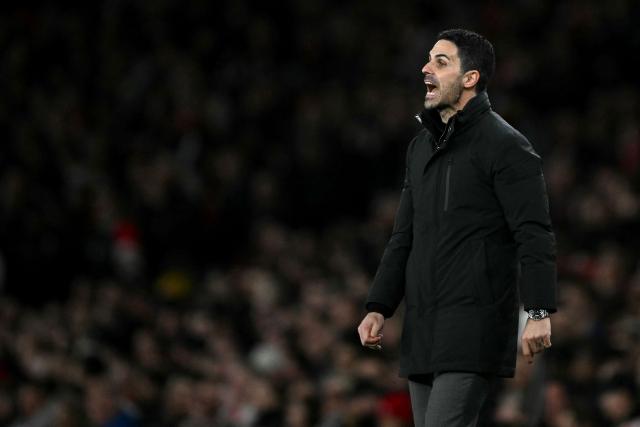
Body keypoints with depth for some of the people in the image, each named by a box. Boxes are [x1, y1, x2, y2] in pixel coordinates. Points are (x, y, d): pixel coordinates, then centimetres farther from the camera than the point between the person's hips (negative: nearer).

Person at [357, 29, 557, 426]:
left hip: (474, 330, -8)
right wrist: (379, 307, 14)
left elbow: (535, 236, -13)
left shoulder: (505, 146, -7)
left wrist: (539, 312, -21)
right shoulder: (422, 146, 18)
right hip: (422, 330, 8)